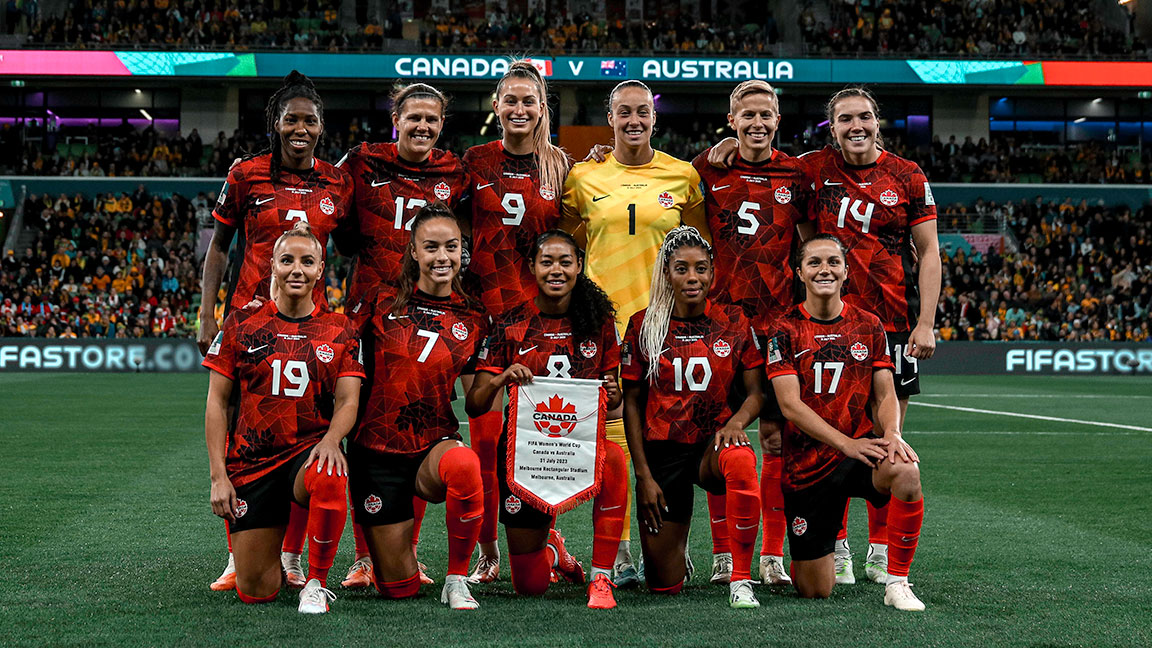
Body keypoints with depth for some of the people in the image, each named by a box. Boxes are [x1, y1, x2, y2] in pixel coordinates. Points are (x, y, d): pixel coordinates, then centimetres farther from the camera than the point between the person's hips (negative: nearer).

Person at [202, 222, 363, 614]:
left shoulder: (339, 332, 6)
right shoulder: (241, 324, 4)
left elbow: (348, 400, 1)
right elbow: (217, 402, 5)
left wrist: (331, 439, -23)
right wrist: (218, 475, -3)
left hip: (310, 449, -1)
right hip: (251, 461, 1)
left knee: (329, 478, -41)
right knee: (255, 592, -6)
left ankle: (317, 581, -16)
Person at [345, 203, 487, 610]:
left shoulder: (472, 320, 3)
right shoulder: (382, 304, -1)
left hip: (435, 445, 0)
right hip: (377, 453, 0)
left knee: (463, 464, -40)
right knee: (399, 588, -1)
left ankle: (456, 580, -18)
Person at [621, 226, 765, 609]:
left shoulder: (733, 322, 2)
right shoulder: (644, 326, 0)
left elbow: (756, 392, 4)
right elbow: (632, 404, 3)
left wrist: (737, 421, -20)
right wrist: (643, 475, -4)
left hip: (714, 443, 0)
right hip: (663, 450, 0)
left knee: (740, 462, -41)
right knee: (664, 584, -2)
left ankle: (741, 580, -25)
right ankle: (675, 544, 37)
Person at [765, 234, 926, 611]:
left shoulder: (868, 326, 7)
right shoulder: (786, 330, -2)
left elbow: (885, 395, 5)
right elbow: (790, 405, -11)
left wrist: (891, 434, -17)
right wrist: (846, 443, -23)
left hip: (860, 447, 2)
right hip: (807, 464, -2)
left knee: (906, 470, -35)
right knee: (815, 591, -3)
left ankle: (896, 582, -18)